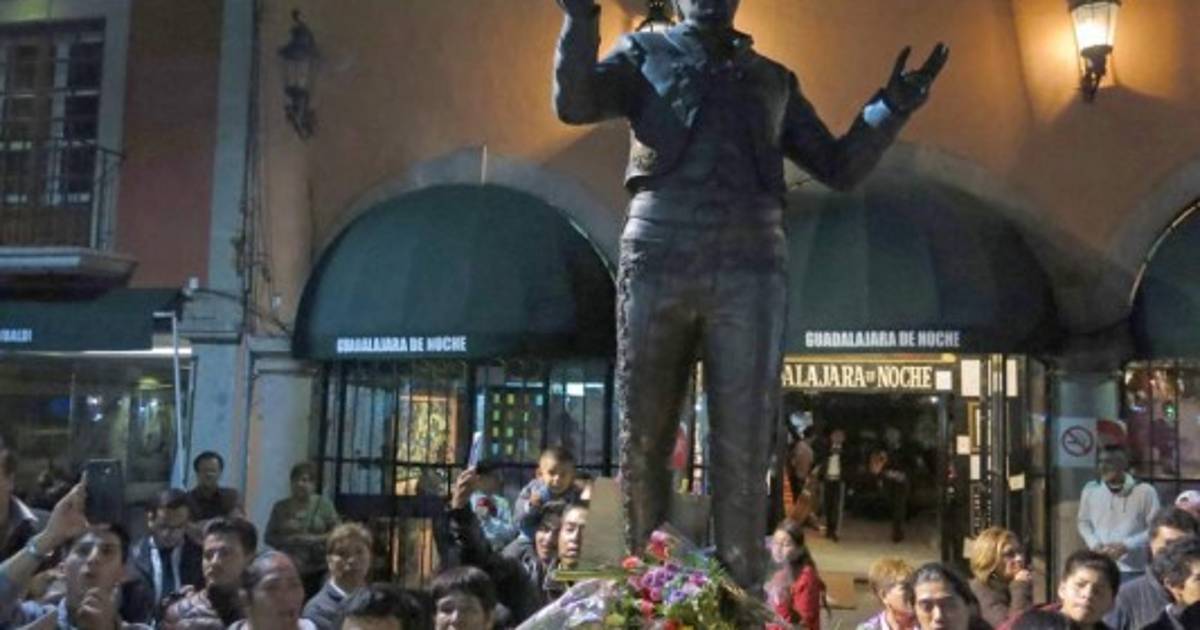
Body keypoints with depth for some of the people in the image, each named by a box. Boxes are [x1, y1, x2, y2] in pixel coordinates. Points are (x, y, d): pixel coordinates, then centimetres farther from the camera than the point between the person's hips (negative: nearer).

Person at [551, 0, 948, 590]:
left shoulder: (774, 79, 25)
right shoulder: (645, 52, 19)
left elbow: (839, 166, 22)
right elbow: (573, 103, 1)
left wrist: (893, 105, 8)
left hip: (749, 266, 2)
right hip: (658, 258, -1)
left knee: (743, 449, -2)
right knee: (642, 439, 1)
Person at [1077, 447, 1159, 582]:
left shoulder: (1144, 491, -6)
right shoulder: (1090, 490, 5)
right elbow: (1084, 522, 15)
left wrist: (1126, 545, -14)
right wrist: (1094, 544, -4)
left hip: (1132, 571, -3)